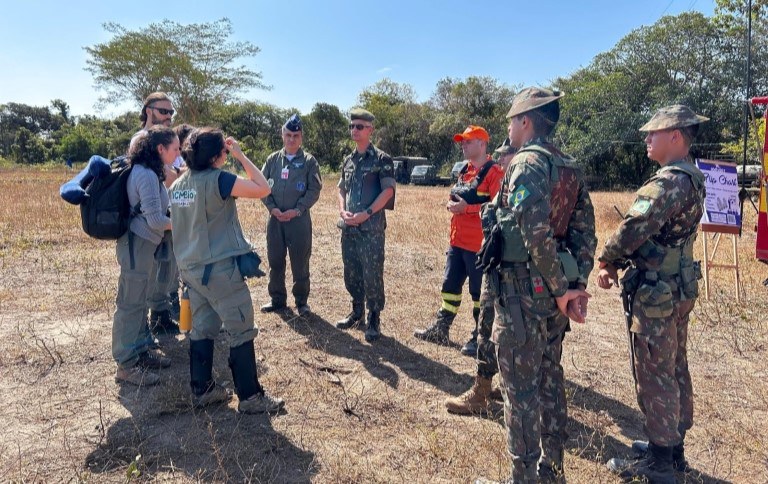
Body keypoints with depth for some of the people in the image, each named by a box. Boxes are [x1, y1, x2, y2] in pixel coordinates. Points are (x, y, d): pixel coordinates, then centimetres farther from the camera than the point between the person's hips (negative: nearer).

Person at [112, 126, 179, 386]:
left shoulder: (143, 171, 11)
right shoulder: (147, 175, -19)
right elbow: (156, 220, -20)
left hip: (143, 245, 10)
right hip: (137, 245, -10)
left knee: (140, 301, 17)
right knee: (131, 304, -2)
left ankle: (141, 351, 29)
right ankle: (126, 365, 8)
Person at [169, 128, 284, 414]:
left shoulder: (178, 184, 8)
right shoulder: (218, 180, -17)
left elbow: (179, 223, 17)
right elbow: (263, 189, -17)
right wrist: (241, 156, -8)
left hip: (191, 268, 8)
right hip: (220, 268, -8)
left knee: (202, 328, 15)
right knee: (242, 332, 1)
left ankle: (202, 390, 24)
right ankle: (250, 397, 8)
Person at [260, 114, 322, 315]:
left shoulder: (309, 161, 0)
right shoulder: (273, 159, 8)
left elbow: (315, 190, -6)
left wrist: (297, 210, -15)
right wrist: (272, 208, -8)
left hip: (299, 219, -3)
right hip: (275, 219, 3)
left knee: (300, 263, 4)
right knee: (275, 262, 11)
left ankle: (301, 302, 18)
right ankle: (277, 300, 26)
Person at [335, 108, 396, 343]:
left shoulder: (381, 159, -5)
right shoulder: (348, 160, 14)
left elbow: (388, 191, -11)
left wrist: (366, 213, -18)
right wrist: (342, 210, 1)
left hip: (371, 228, -6)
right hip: (348, 227, 6)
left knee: (372, 275, -2)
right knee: (351, 274, 14)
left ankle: (373, 319, 12)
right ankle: (357, 312, 30)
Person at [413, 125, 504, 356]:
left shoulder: (494, 172, -12)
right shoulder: (464, 170, 15)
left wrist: (466, 207, -21)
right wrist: (451, 203, 0)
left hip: (479, 244, -9)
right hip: (457, 240, 9)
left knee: (480, 291, 2)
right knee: (450, 285, 15)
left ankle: (480, 337, 15)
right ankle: (440, 329, 27)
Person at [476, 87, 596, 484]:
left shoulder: (526, 164, -14)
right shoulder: (570, 168, 11)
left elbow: (537, 233, -25)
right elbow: (585, 232, 8)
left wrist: (560, 290, -16)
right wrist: (577, 286, 5)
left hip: (523, 294, -9)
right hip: (554, 296, 9)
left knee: (521, 391, 3)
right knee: (550, 381, 19)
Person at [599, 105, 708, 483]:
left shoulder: (670, 181, -21)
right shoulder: (692, 178, 12)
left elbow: (635, 226, -32)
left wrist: (606, 259, -13)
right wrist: (617, 263, 3)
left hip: (656, 294, -10)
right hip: (678, 289, 10)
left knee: (654, 375, 2)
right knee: (675, 369, 19)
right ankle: (674, 446, 35)